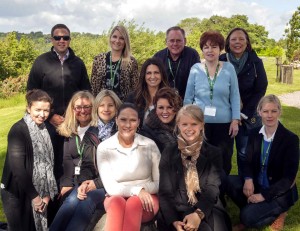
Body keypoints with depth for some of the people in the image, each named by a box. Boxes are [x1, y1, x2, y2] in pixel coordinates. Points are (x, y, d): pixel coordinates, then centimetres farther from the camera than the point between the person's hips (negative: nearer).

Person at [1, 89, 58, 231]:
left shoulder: (44, 129, 6)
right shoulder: (18, 130, -16)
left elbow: (48, 163, 7)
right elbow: (17, 167, -20)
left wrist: (47, 193, 1)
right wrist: (33, 196, -16)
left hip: (39, 192, 6)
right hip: (18, 194, -6)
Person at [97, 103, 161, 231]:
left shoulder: (150, 145, -2)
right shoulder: (104, 148, -3)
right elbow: (110, 188, -7)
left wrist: (144, 189, -18)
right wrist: (137, 190, -22)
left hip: (146, 199, 1)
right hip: (117, 198, 0)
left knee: (134, 202, -35)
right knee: (117, 202, -36)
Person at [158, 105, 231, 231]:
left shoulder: (214, 153, 8)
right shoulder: (168, 153, 8)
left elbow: (212, 188, -5)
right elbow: (165, 191, 1)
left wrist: (199, 214, -23)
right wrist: (174, 221, -15)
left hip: (207, 211, 1)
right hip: (177, 210, -1)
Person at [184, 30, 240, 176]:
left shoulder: (229, 68, 0)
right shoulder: (195, 69, 0)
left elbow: (235, 96, 2)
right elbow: (188, 97, 3)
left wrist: (235, 120, -4)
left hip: (224, 123, 0)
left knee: (224, 161, 9)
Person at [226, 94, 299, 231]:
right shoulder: (255, 135, 0)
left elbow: (289, 177, -16)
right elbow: (249, 162, 3)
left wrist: (263, 195, -21)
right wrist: (248, 179, -21)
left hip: (279, 192, -5)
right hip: (257, 185, 5)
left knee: (248, 217, -24)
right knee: (229, 182, -19)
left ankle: (277, 214, 2)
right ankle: (252, 207, -2)